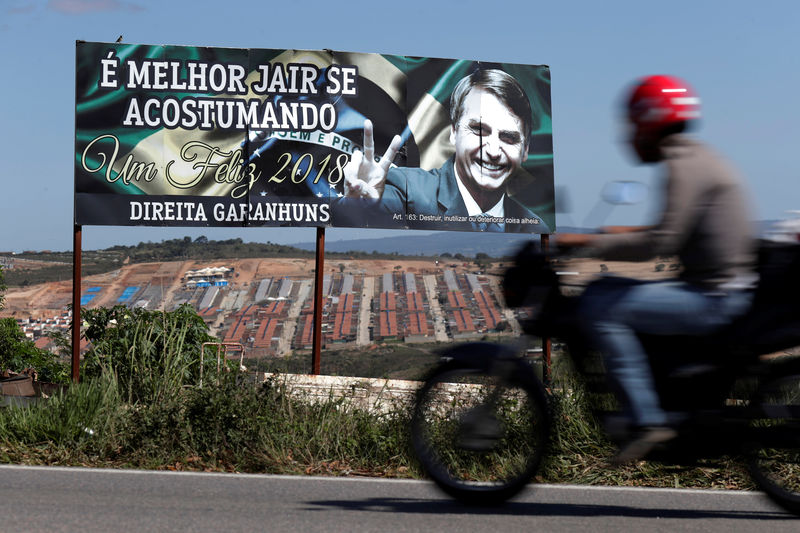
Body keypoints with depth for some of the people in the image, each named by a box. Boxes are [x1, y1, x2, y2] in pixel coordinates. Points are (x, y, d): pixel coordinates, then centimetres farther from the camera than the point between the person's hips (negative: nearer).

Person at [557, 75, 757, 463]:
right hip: (722, 289, 10)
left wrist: (589, 241, -18)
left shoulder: (685, 166, -15)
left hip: (713, 297, -10)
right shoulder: (698, 158, 15)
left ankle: (647, 419, -18)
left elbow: (660, 243, -24)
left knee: (601, 307, -17)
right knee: (605, 290, 17)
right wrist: (626, 232, 17)